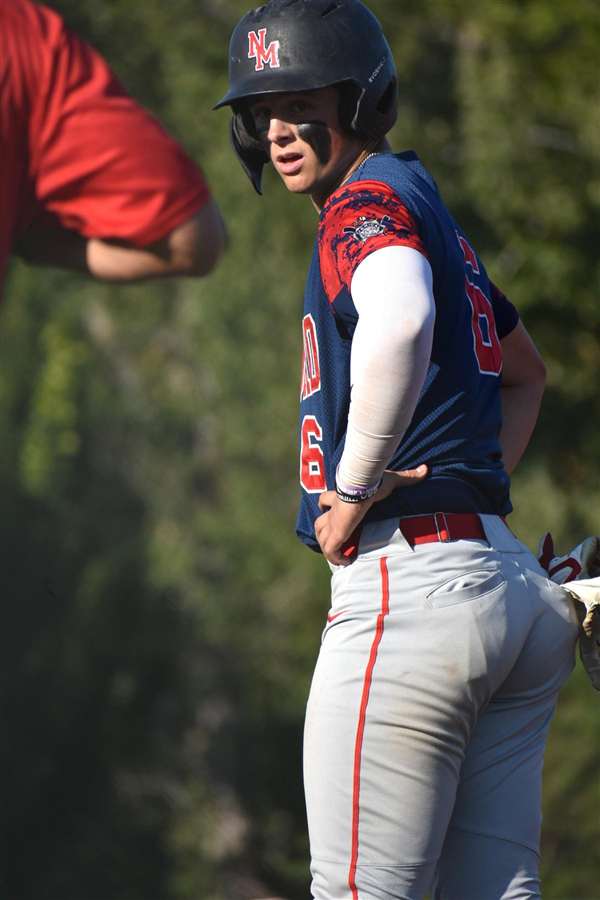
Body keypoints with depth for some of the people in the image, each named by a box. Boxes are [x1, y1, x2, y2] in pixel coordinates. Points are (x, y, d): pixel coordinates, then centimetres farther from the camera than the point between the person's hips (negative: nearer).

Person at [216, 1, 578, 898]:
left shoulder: (368, 201, -8)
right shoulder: (439, 218, 21)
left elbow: (399, 324, -32)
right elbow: (525, 371, 39)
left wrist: (353, 486, -21)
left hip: (409, 588, -10)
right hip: (511, 581, 10)